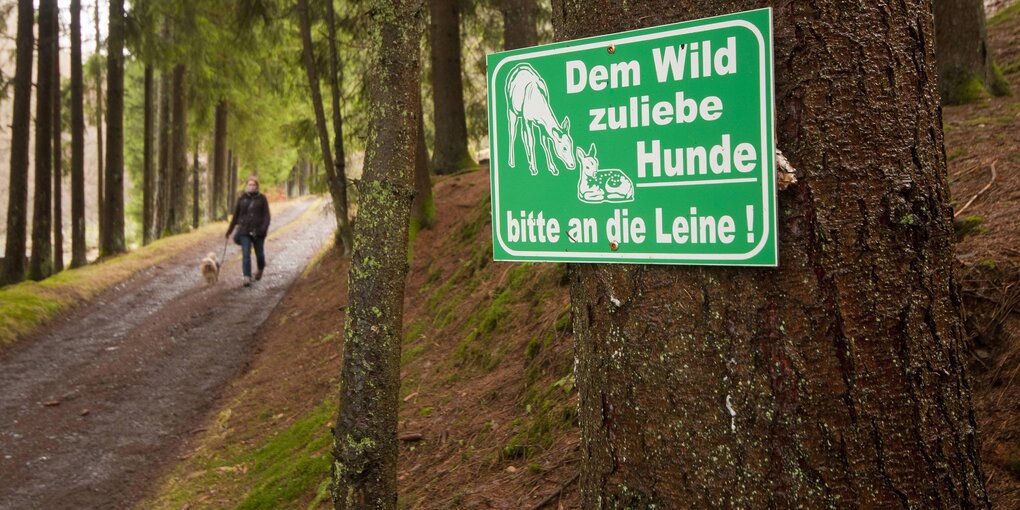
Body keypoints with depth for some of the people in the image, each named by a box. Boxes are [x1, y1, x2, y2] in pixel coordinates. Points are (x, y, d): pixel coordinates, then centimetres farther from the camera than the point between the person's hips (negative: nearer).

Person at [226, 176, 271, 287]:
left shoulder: (262, 198, 0)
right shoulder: (241, 198, 5)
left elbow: (266, 215, -3)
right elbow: (236, 215, 11)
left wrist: (264, 229, -18)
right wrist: (229, 230, 11)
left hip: (258, 231, -1)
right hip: (244, 231, 1)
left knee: (259, 254, 10)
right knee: (246, 254, -10)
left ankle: (260, 270, 40)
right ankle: (247, 277, -13)